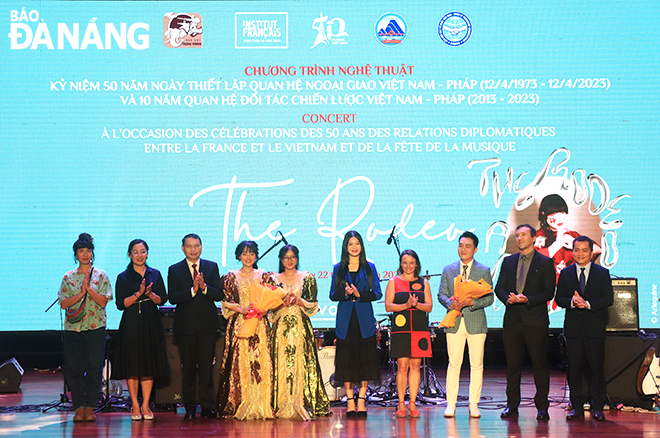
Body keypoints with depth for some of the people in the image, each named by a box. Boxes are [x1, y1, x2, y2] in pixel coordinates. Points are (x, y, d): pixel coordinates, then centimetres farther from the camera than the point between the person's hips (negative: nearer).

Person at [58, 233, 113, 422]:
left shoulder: (100, 276, 5)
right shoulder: (68, 277, 9)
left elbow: (103, 301, -4)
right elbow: (63, 303, 1)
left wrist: (88, 288, -13)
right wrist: (81, 294, -11)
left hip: (95, 328, -1)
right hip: (73, 327, 1)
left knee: (94, 368, -2)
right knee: (73, 368, 0)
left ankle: (90, 407, 7)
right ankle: (78, 406, 9)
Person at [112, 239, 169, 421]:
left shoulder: (155, 274, 8)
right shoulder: (123, 277, 2)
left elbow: (162, 300, 5)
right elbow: (121, 304, -5)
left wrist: (151, 294, -14)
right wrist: (138, 294, -17)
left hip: (152, 324, 2)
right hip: (131, 325, -2)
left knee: (149, 365, 2)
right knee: (132, 365, -2)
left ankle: (145, 405, 8)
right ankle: (135, 406, 7)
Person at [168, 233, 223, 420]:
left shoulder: (212, 267, 7)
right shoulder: (174, 270, 4)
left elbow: (220, 295, -1)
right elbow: (172, 298, -8)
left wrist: (204, 287, -18)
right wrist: (192, 290, -20)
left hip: (207, 325, 1)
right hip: (186, 325, 0)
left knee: (206, 367, 1)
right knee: (188, 368, 4)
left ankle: (207, 407, 7)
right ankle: (189, 408, 10)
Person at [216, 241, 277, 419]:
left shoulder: (264, 276, 11)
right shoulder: (231, 277, 7)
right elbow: (225, 301, 3)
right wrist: (241, 309, -11)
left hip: (260, 324, 1)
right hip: (239, 324, -1)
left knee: (261, 361, -6)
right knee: (239, 363, -6)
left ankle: (262, 406, -3)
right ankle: (240, 406, -3)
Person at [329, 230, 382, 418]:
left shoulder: (369, 268, 8)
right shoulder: (338, 268, 10)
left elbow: (377, 293, 2)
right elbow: (332, 295, 6)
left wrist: (360, 294, -14)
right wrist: (345, 293, -14)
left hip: (364, 320, -1)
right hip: (345, 320, 1)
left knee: (365, 360, -3)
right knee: (346, 360, 0)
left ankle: (361, 399, 4)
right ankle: (349, 400, 6)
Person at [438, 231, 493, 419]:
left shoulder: (484, 271, 6)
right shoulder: (448, 270, 12)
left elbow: (489, 297, 2)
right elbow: (441, 294, 10)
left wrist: (472, 302, -16)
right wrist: (450, 303, -11)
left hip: (476, 322, -1)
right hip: (454, 323, 1)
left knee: (476, 365, 1)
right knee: (454, 364, -1)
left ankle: (474, 405, 8)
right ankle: (450, 404, 3)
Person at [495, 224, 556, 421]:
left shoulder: (545, 262, 3)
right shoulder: (508, 261, 15)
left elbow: (549, 292, -3)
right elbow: (499, 287, 12)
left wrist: (527, 299, -16)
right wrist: (508, 298, -9)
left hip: (535, 321, -3)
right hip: (513, 319, 3)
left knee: (540, 364, -1)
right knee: (512, 365, 5)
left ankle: (542, 407, 4)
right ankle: (512, 406, 11)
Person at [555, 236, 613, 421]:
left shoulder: (603, 273, 4)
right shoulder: (565, 273, 10)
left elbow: (608, 299, -4)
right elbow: (559, 298, 6)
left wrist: (588, 304, -17)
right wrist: (571, 302, -15)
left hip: (595, 328, -2)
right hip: (573, 328, 2)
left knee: (597, 368, -1)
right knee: (574, 368, 2)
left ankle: (597, 407, 7)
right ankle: (577, 406, 10)